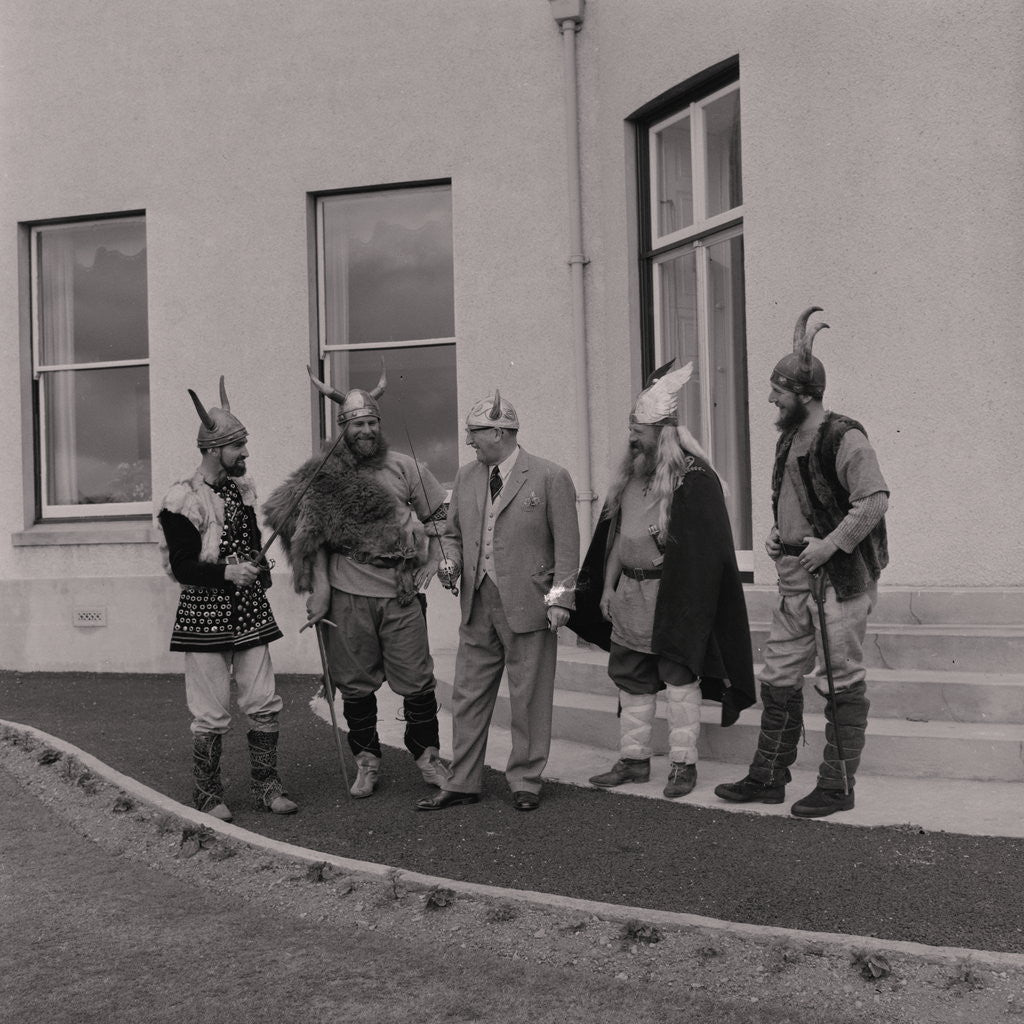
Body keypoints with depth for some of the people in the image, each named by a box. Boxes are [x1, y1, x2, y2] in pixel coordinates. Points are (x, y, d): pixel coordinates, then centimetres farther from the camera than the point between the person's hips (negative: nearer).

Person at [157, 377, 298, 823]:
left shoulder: (243, 489, 11)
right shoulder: (183, 501, -11)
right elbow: (182, 568, -15)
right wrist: (226, 573, -25)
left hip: (250, 613, 6)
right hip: (205, 615, -6)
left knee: (264, 704, 6)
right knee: (211, 715, 0)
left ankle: (266, 786, 19)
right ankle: (207, 794, 15)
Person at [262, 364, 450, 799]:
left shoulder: (404, 467, 2)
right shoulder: (324, 476, 1)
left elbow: (440, 515, 11)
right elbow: (313, 536, 2)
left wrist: (431, 562, 1)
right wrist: (319, 589, -5)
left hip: (401, 594, 0)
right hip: (347, 597, 0)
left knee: (416, 680, 4)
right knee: (356, 682, 9)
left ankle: (427, 754, 21)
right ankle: (366, 760, 24)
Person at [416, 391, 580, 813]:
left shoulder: (550, 478, -5)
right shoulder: (466, 478, 11)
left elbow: (566, 545, -5)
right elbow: (452, 534, 20)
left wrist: (559, 599, -10)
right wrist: (452, 563, -1)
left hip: (527, 605, -5)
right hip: (478, 605, 5)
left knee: (528, 700, 4)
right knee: (468, 697, 9)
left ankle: (525, 782, 18)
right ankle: (462, 783, 20)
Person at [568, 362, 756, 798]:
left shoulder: (693, 479, -12)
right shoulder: (630, 475, 11)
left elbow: (703, 550, -15)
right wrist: (608, 586, 11)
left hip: (673, 597, -8)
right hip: (628, 594, 8)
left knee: (679, 678, 1)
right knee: (630, 680, 13)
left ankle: (683, 763, 11)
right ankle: (633, 759, 23)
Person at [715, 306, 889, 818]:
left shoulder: (844, 437, -13)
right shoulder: (789, 439, 14)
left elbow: (875, 499, -20)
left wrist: (831, 544, -22)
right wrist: (777, 533, 10)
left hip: (839, 578, -9)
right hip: (795, 576, 9)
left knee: (841, 680, 1)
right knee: (779, 677, 12)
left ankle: (838, 786, 11)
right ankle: (768, 777, 22)